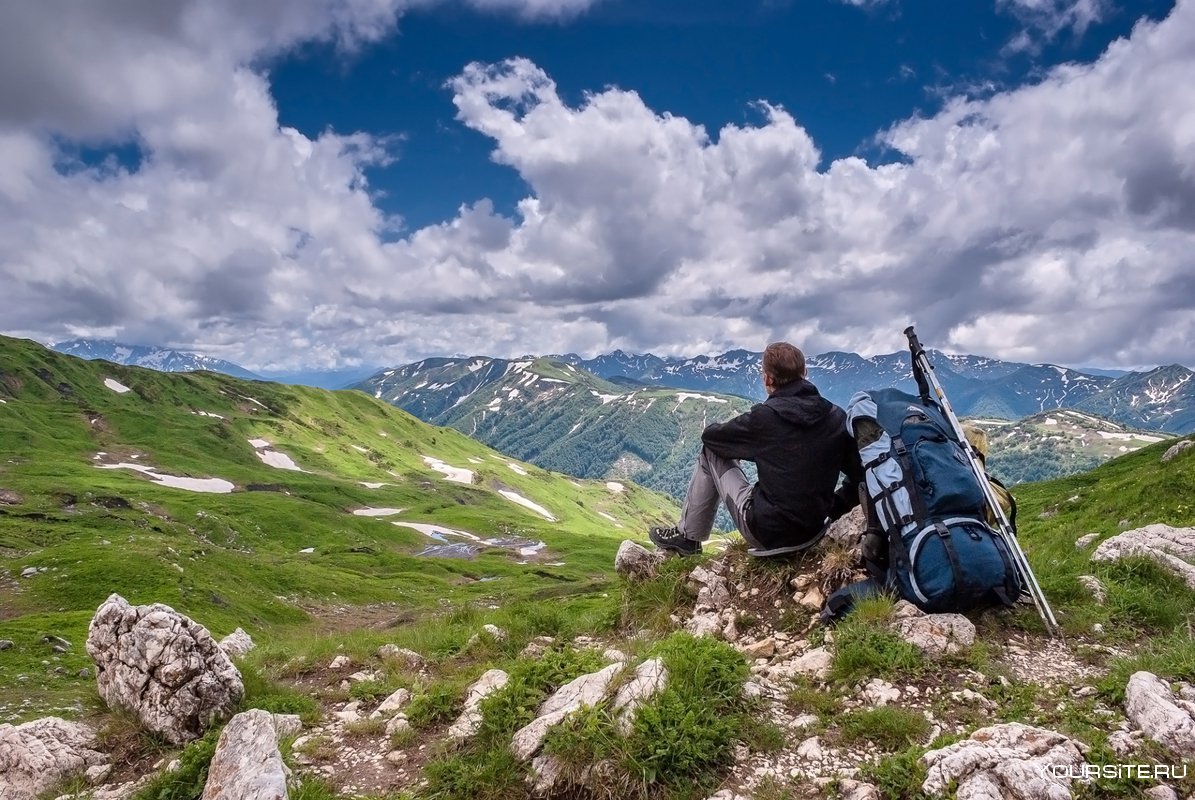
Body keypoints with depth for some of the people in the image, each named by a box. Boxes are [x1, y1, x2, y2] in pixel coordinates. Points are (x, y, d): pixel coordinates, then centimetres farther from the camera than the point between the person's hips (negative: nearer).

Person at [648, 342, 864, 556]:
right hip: (812, 532, 5)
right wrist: (831, 510, 10)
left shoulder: (765, 416, -15)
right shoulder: (837, 417, -4)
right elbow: (861, 476, -2)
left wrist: (737, 431, 22)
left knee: (711, 453, 11)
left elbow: (709, 435, 0)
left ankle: (688, 536, 21)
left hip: (767, 532, -5)